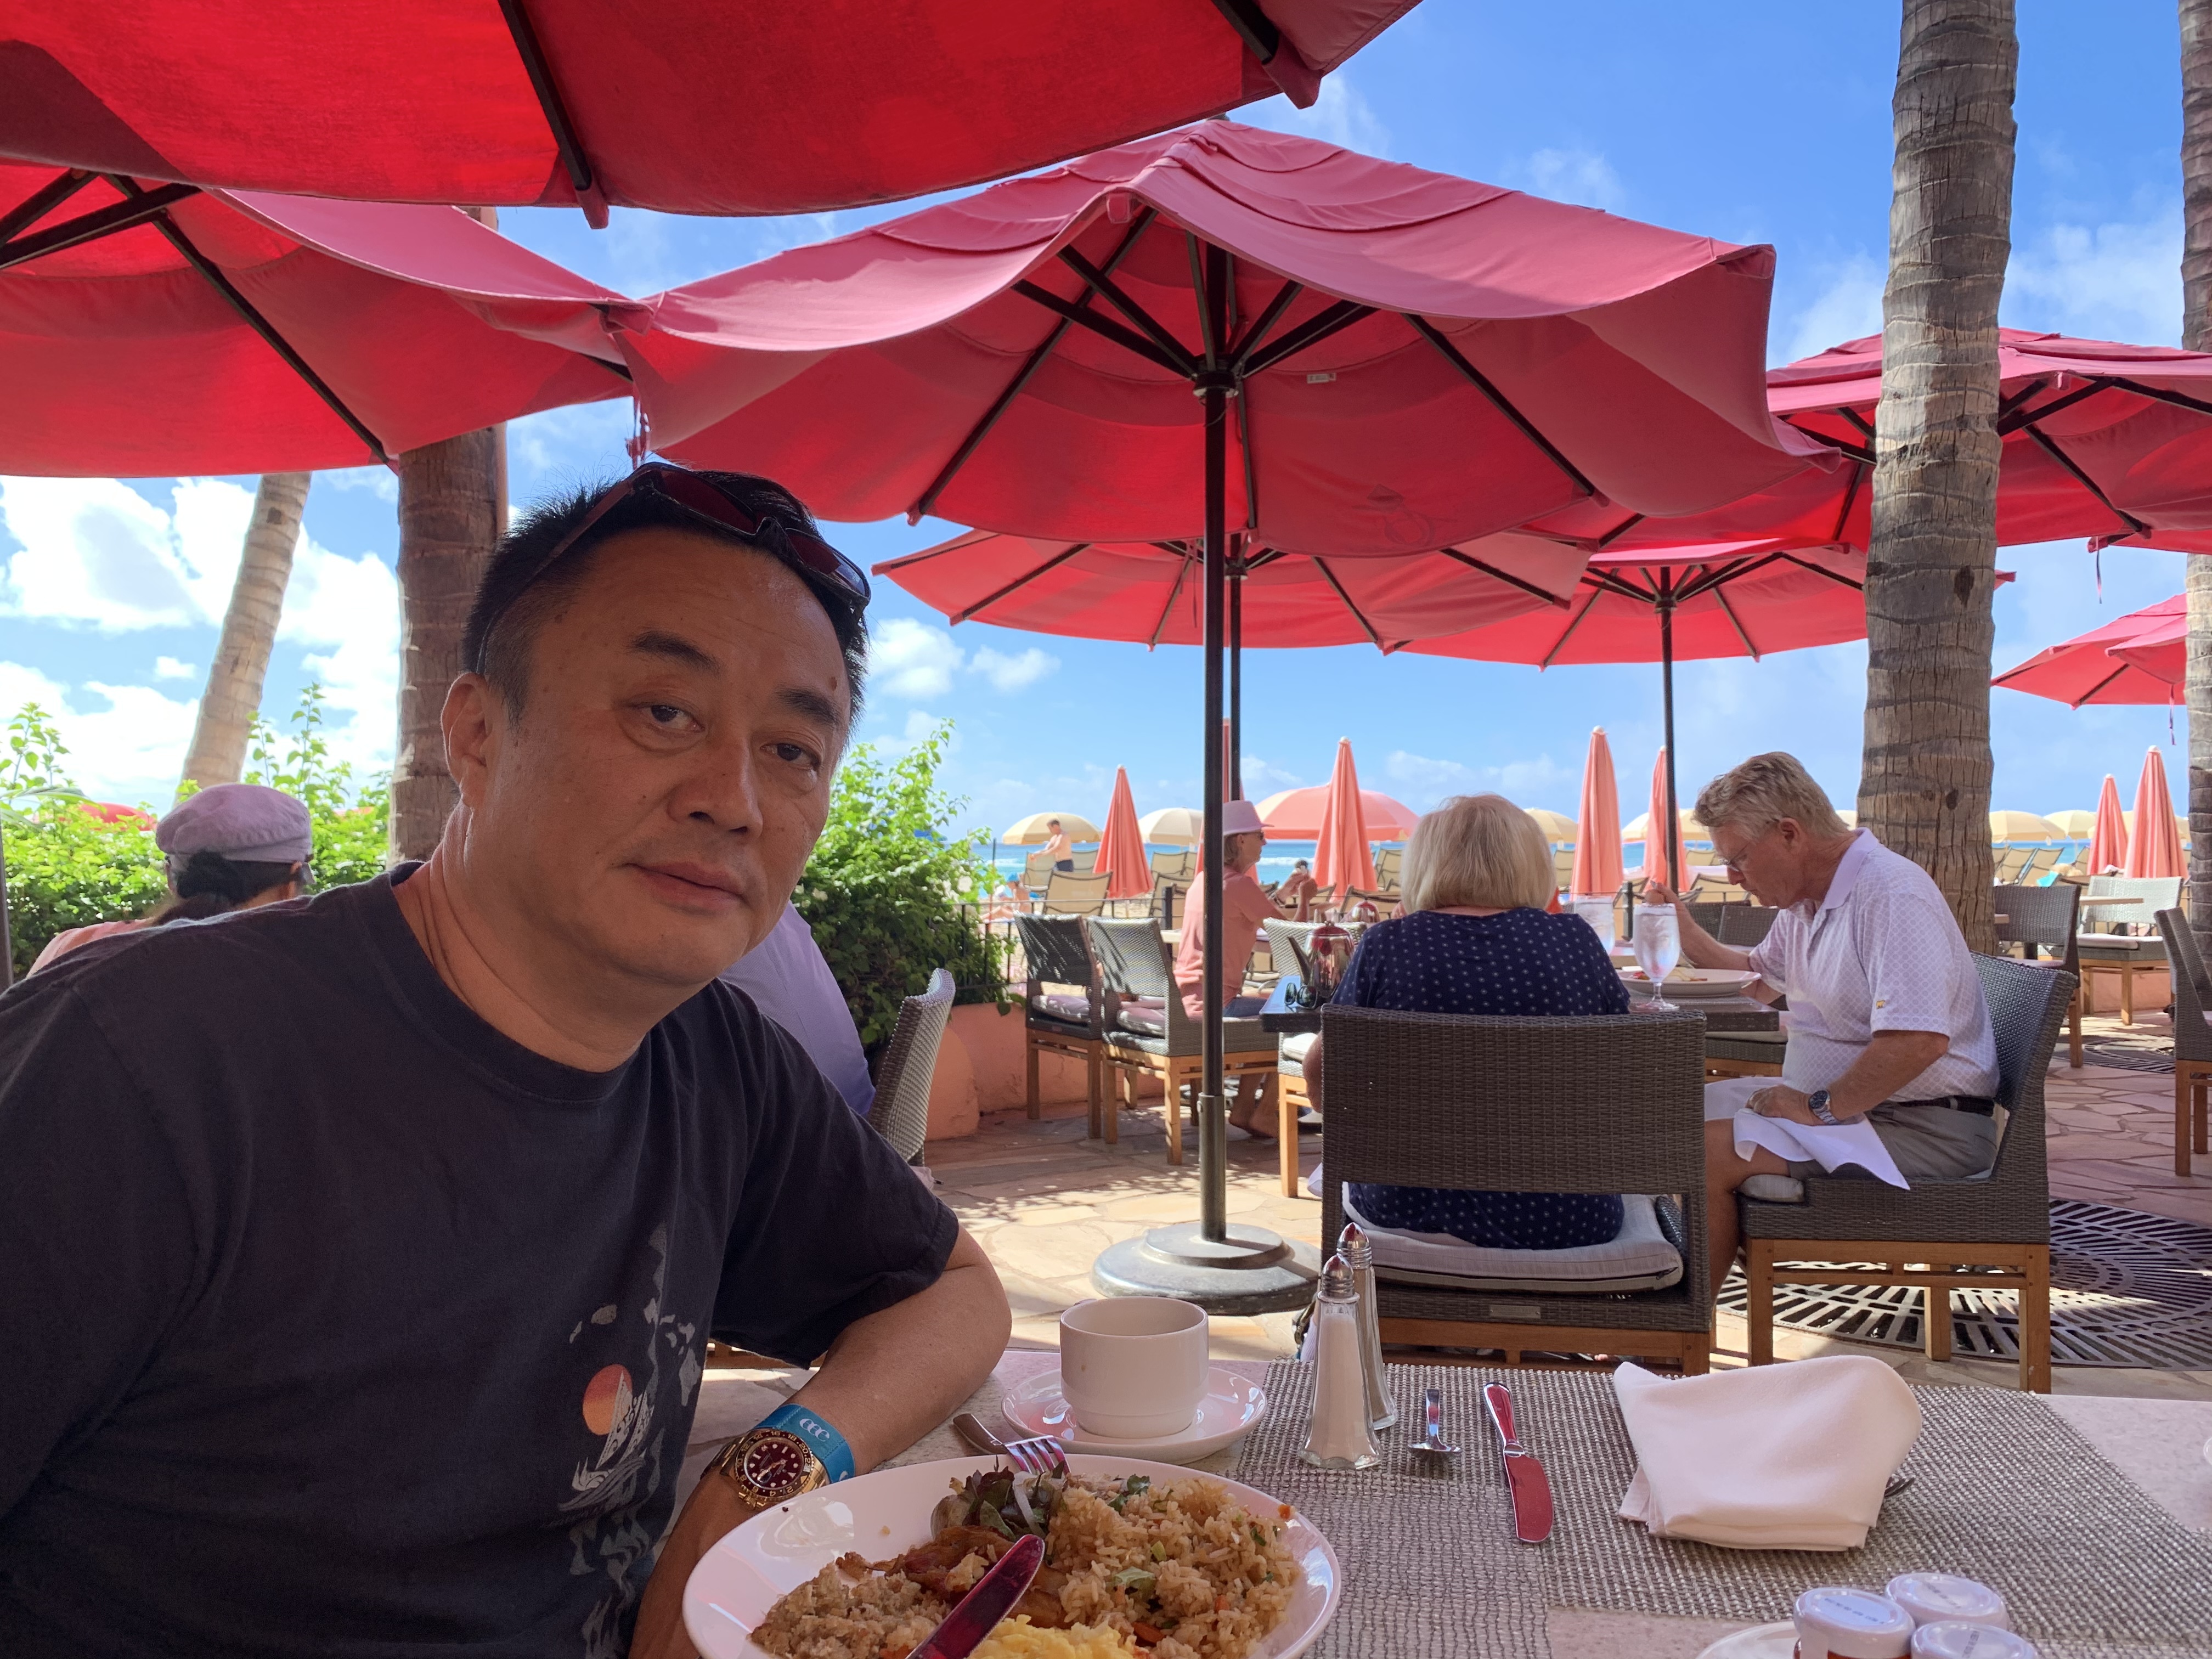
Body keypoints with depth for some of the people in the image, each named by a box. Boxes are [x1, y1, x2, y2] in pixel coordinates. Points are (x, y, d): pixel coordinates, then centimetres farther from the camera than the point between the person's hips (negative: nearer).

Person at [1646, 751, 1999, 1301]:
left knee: (1708, 1152, -24)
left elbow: (1919, 1042, -32)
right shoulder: (1804, 898, 12)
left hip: (1921, 1126, -10)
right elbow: (1759, 977, 33)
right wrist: (1684, 931, 17)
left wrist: (1820, 1108, -24)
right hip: (1834, 1102, 10)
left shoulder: (1890, 894, -20)